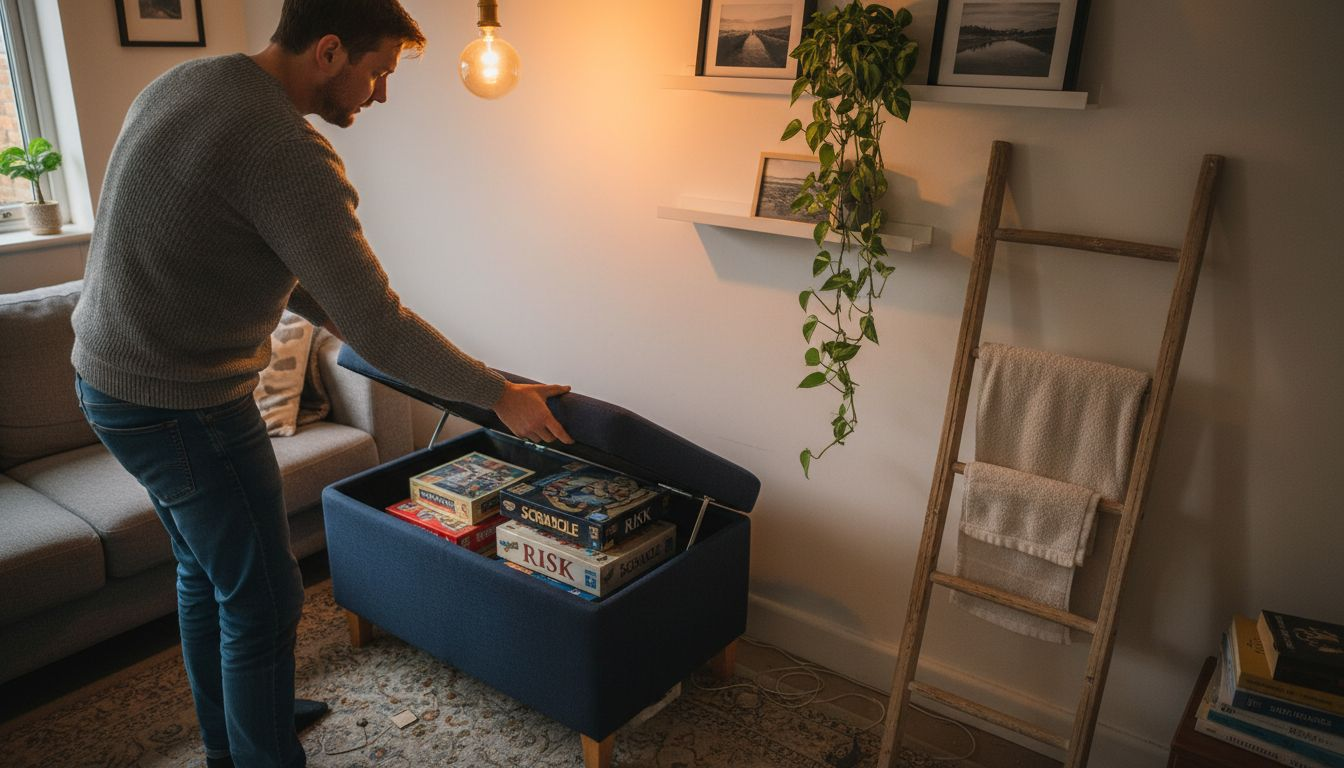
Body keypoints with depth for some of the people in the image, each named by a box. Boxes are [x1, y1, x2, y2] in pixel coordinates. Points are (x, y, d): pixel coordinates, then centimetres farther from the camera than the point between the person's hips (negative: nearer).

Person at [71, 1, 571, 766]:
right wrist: (501, 394, -15)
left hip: (111, 373, 10)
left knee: (207, 570, 25)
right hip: (182, 405, -10)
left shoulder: (184, 81, 5)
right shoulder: (287, 151, -26)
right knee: (263, 602, 5)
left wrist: (327, 310, 17)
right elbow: (380, 329, -25)